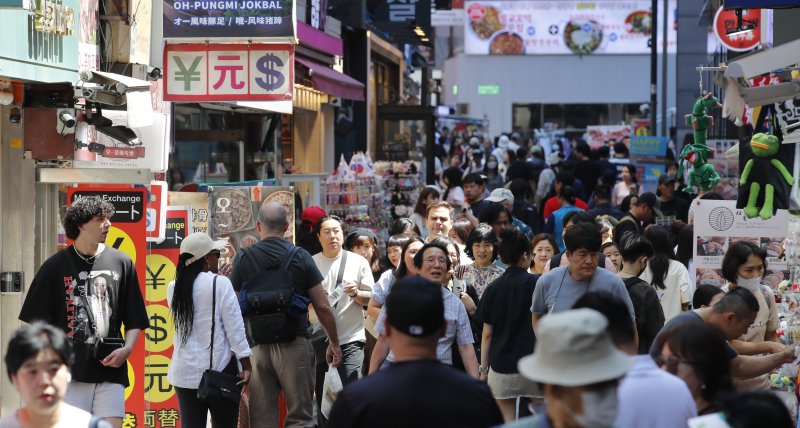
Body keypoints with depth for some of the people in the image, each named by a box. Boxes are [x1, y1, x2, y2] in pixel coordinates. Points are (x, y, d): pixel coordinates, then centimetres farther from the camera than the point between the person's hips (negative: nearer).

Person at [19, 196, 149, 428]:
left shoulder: (121, 263, 7)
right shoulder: (55, 267, 2)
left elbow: (135, 320, 12)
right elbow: (38, 322, 5)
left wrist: (127, 349, -5)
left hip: (110, 371, 1)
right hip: (68, 372, -1)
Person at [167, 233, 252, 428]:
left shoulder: (173, 288, 4)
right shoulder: (220, 283, -9)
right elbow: (235, 328, -10)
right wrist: (246, 366, -7)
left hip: (185, 372, 4)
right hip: (219, 369, -4)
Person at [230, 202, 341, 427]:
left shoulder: (243, 258, 2)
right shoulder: (301, 257, -2)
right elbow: (322, 307, -1)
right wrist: (334, 343, 11)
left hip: (257, 347, 2)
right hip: (294, 345, -2)